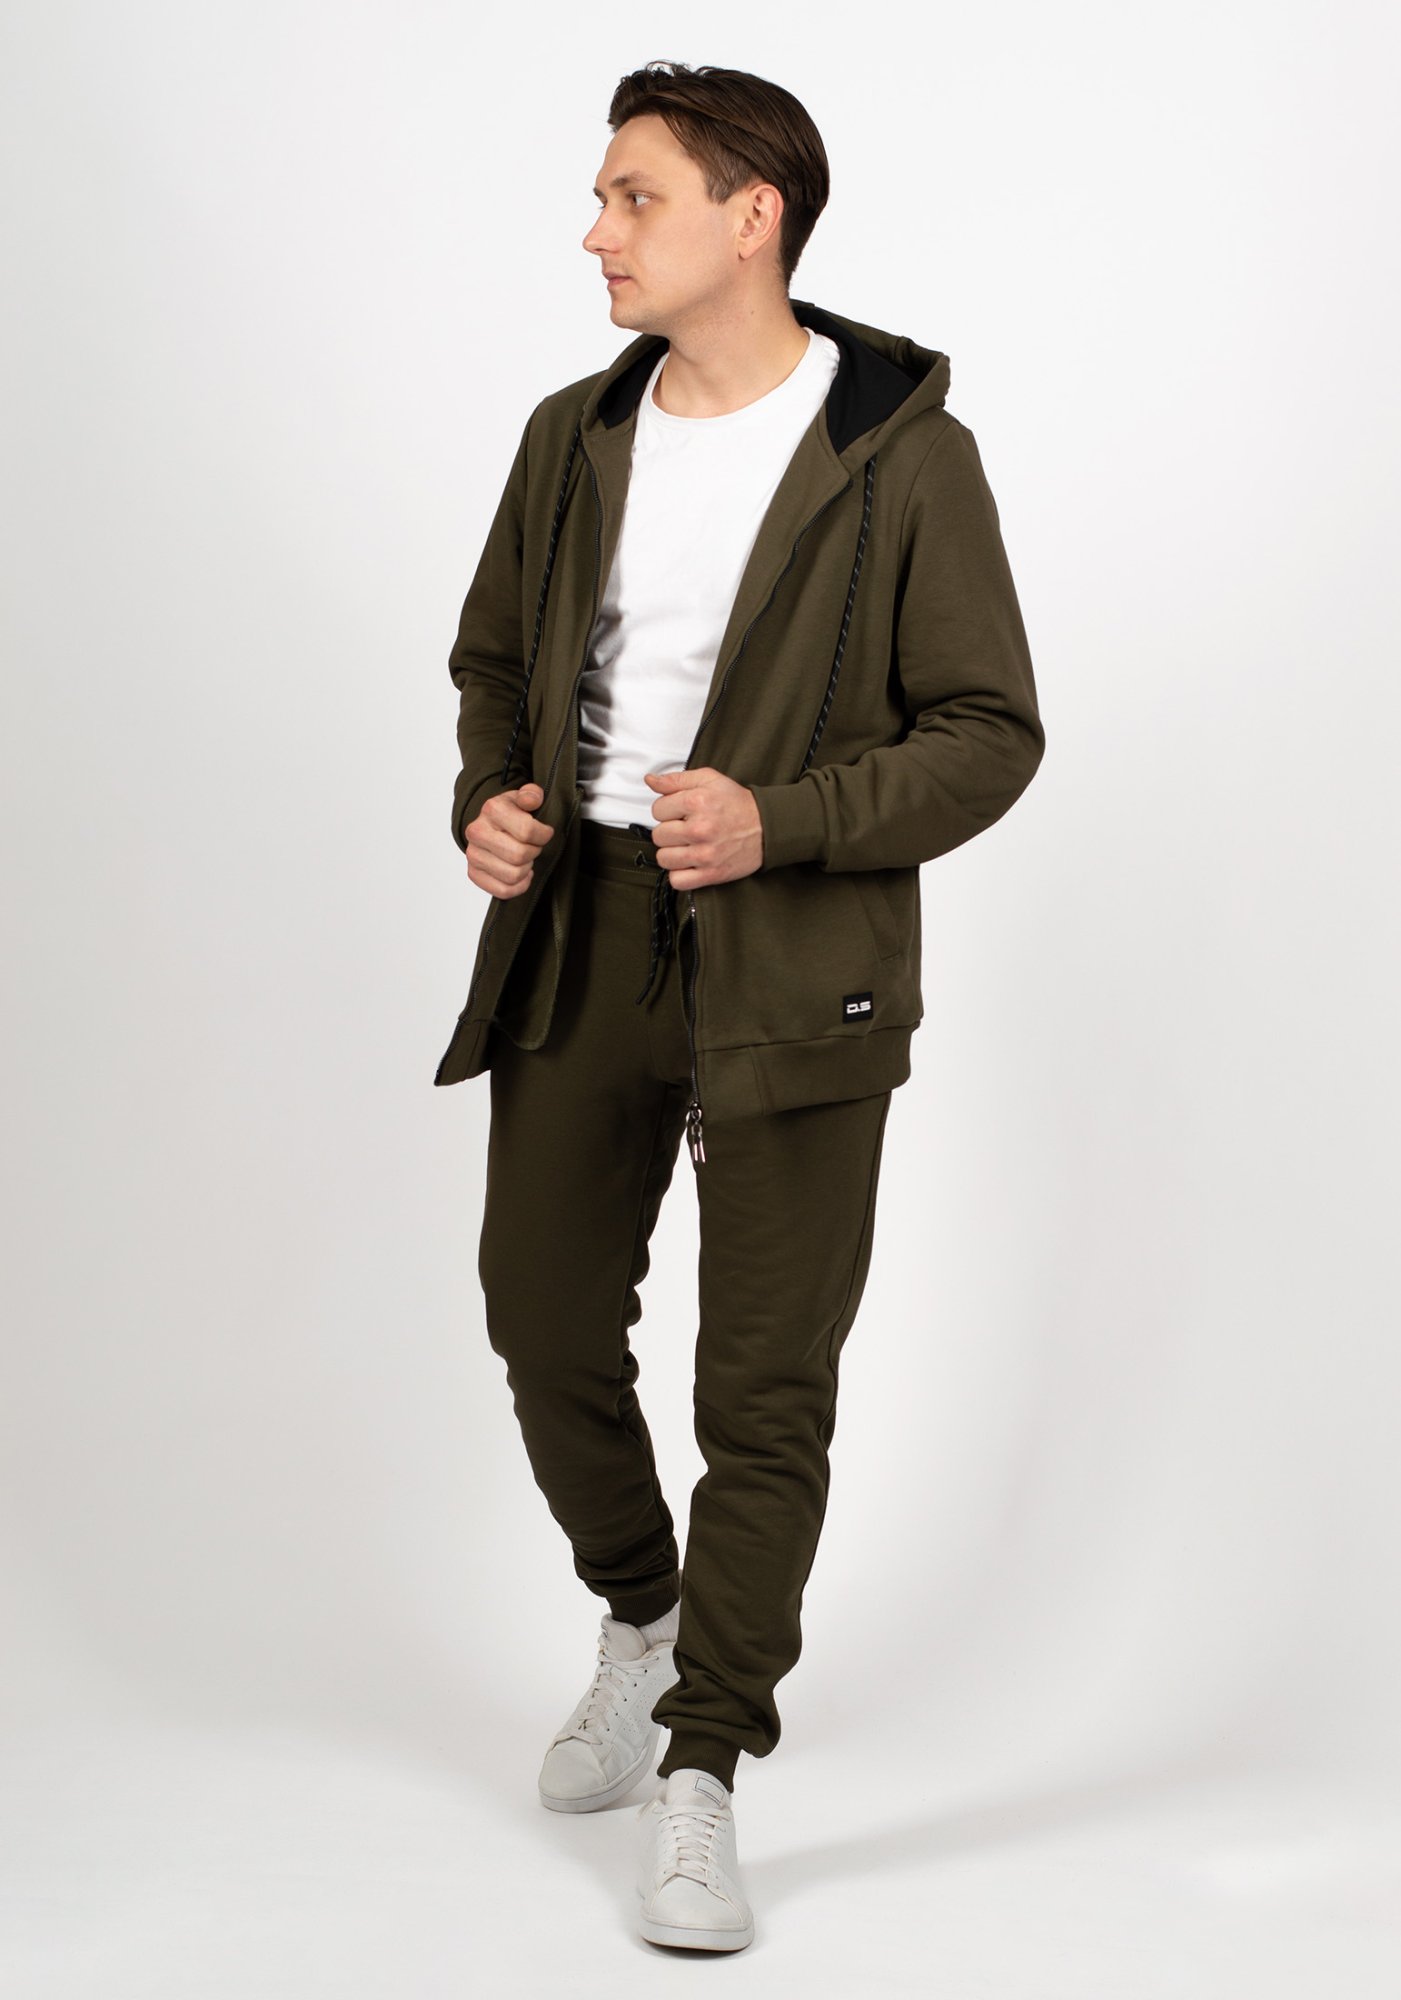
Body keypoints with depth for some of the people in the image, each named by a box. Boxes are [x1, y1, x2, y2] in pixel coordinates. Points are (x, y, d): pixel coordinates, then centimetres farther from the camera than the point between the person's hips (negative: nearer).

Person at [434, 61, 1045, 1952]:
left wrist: (780, 822, -20)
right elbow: (495, 654, 20)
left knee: (767, 1385, -1)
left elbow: (990, 732, -7)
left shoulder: (904, 457, -7)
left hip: (795, 963, -5)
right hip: (578, 940, 5)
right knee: (545, 1321, 10)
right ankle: (645, 1620, 38)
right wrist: (487, 799, -1)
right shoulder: (575, 436, 8)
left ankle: (701, 1774, 12)